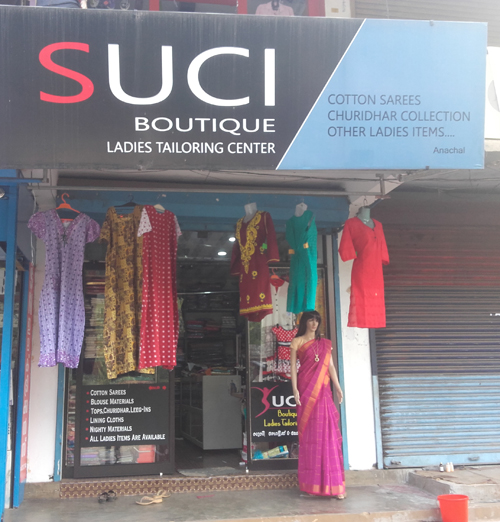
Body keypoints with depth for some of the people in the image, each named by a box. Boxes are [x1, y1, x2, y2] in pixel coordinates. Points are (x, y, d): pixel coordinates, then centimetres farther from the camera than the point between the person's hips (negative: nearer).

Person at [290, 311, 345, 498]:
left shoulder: (325, 343, 16)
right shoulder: (297, 342, 6)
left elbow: (330, 366, 12)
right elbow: (293, 366, 0)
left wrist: (338, 388, 3)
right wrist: (295, 389, -9)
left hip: (323, 390, 3)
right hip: (306, 388, -3)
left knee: (327, 432, -3)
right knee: (309, 432, -2)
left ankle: (331, 483, 0)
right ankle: (311, 482, 5)